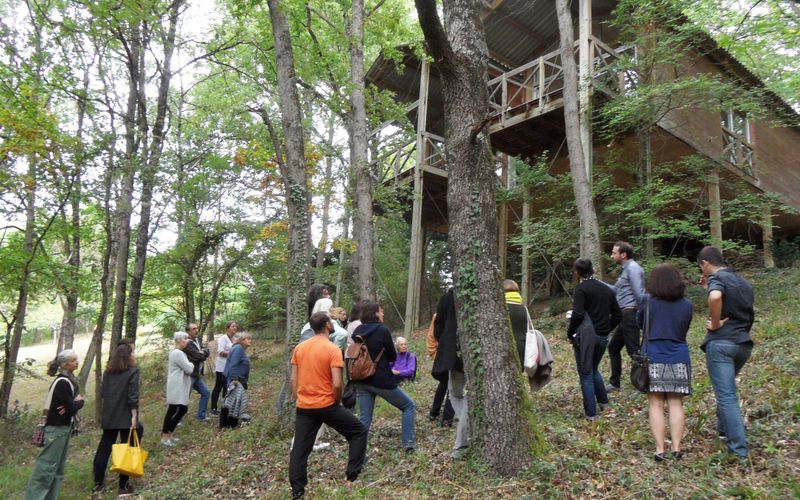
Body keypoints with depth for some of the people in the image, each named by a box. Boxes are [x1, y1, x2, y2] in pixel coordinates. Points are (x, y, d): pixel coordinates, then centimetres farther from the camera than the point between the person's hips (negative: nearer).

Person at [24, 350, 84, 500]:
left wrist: (75, 403, -10)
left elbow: (76, 398, 11)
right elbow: (72, 408, -21)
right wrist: (79, 402, -1)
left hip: (64, 427, 9)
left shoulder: (69, 379, 8)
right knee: (47, 465, -6)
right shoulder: (62, 382, -20)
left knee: (58, 466, 13)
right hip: (56, 428, -9)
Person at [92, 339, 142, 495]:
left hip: (109, 417, 6)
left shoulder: (108, 371, 8)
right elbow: (133, 396, -16)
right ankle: (124, 486, 7)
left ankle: (98, 482, 20)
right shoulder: (132, 371, -10)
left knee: (104, 448, 13)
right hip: (126, 417, -5)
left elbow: (104, 393, 14)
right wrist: (134, 416, -14)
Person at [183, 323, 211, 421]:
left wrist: (202, 353, -15)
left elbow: (206, 354, 6)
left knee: (206, 392, 13)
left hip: (197, 375, 9)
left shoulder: (198, 341, 12)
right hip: (189, 375, -9)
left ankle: (201, 416, 23)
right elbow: (198, 356, -22)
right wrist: (204, 352, -2)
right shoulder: (187, 343, -17)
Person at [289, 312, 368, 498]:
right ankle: (352, 474, 16)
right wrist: (337, 402, -2)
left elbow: (293, 380, 7)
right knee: (359, 431, 13)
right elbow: (337, 384, -20)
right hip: (326, 405, -5)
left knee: (300, 449, 13)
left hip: (303, 407, 5)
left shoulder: (299, 348, 4)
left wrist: (300, 400, 16)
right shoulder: (332, 349, -14)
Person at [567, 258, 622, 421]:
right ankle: (603, 402, 30)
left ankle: (591, 413, 5)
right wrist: (606, 329, 18)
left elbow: (577, 314, -21)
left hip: (586, 336, -6)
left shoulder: (581, 288, -10)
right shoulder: (606, 289, 11)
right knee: (593, 369, 27)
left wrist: (570, 334, -9)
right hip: (603, 337, 6)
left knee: (586, 374, 3)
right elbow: (617, 315, 12)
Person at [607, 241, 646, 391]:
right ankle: (614, 383, 23)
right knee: (613, 347, 16)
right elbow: (615, 290, 28)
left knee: (633, 350, -9)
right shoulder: (626, 269, 19)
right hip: (625, 316, 10)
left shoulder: (632, 267, -11)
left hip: (630, 314, -10)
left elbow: (639, 293, -19)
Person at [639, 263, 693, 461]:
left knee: (656, 405, 2)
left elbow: (639, 324, 8)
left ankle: (660, 450, 1)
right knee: (676, 404, 7)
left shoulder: (648, 301, -6)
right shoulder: (686, 305, 2)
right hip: (679, 360, 2)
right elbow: (684, 330, 14)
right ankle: (676, 448, 6)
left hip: (654, 359, -2)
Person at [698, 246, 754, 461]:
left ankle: (739, 451, -5)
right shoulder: (743, 282, 17)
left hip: (721, 342, -8)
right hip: (743, 343, 8)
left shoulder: (717, 278, -7)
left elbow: (715, 298, -30)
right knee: (727, 390, 27)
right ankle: (724, 430, 39)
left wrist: (715, 324, -17)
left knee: (726, 396, -5)